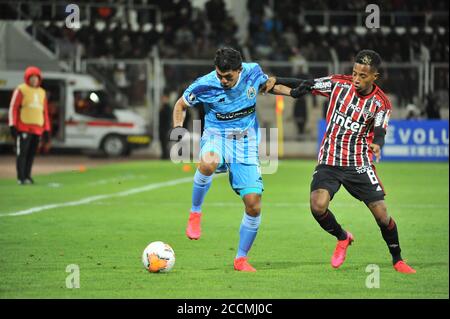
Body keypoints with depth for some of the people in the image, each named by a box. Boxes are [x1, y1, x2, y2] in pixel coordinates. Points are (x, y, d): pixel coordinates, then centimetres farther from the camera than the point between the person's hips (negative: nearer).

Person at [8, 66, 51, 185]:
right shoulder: (21, 90, -2)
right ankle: (20, 178, -7)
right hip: (24, 128, -5)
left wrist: (47, 129, 15)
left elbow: (45, 112, 19)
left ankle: (27, 176, 13)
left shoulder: (42, 93, 16)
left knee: (31, 153, 6)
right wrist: (13, 125, -13)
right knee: (22, 152, -7)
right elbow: (13, 107, -5)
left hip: (37, 129, 5)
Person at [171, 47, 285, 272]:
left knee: (253, 205, -7)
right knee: (208, 163, -41)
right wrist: (177, 127, -12)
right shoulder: (204, 85, -14)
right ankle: (195, 213, -16)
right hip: (217, 138, -3)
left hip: (246, 146, 3)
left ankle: (241, 259, 12)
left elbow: (265, 85, 18)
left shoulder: (253, 72, -7)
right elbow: (181, 104, 4)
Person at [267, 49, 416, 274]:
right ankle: (343, 238, 11)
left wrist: (377, 144, -43)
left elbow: (379, 132, -20)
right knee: (317, 205, -21)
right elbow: (305, 86, 4)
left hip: (359, 164, -1)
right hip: (329, 161, 1)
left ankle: (397, 259, 19)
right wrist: (273, 83, -11)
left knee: (381, 213, -6)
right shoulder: (338, 84, -5)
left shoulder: (381, 103, -7)